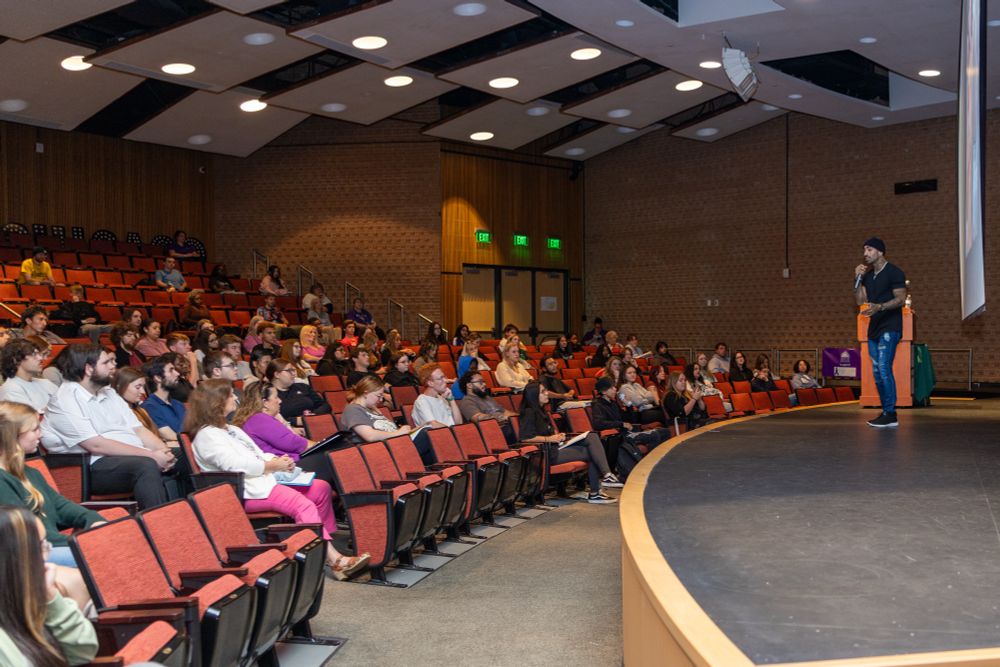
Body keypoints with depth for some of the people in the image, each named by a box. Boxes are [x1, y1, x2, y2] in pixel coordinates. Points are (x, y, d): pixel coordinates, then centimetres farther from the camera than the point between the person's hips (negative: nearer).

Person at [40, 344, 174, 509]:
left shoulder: (109, 393, 21)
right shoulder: (66, 399, -6)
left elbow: (139, 430, 15)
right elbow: (96, 445, -15)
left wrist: (163, 451, -7)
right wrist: (150, 455, -19)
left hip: (138, 457, 8)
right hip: (95, 467, -8)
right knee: (146, 466, -35)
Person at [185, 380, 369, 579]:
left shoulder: (229, 429, 23)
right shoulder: (207, 435, -8)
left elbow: (257, 455, 22)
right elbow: (233, 464, -21)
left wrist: (278, 461, 1)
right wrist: (271, 465, -15)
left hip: (262, 480, 10)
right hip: (246, 492, -10)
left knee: (320, 488, -1)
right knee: (302, 504, -28)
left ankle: (328, 539, -4)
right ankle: (334, 559, -33)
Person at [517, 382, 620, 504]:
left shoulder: (540, 410, 20)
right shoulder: (529, 413, -10)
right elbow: (525, 438, -21)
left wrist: (557, 436, 7)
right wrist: (549, 439, -16)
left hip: (557, 447, 9)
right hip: (547, 454, -9)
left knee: (592, 437, -9)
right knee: (591, 453, -13)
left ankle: (606, 475, -17)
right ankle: (594, 493, -7)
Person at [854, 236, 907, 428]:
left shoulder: (894, 272, -7)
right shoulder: (867, 276, 15)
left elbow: (901, 299, -14)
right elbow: (860, 300, 10)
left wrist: (879, 307, -28)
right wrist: (857, 279, -1)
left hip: (889, 328, -8)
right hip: (874, 328, 8)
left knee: (884, 368, -15)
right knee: (877, 371, 7)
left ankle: (891, 415, -12)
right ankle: (885, 412, 13)